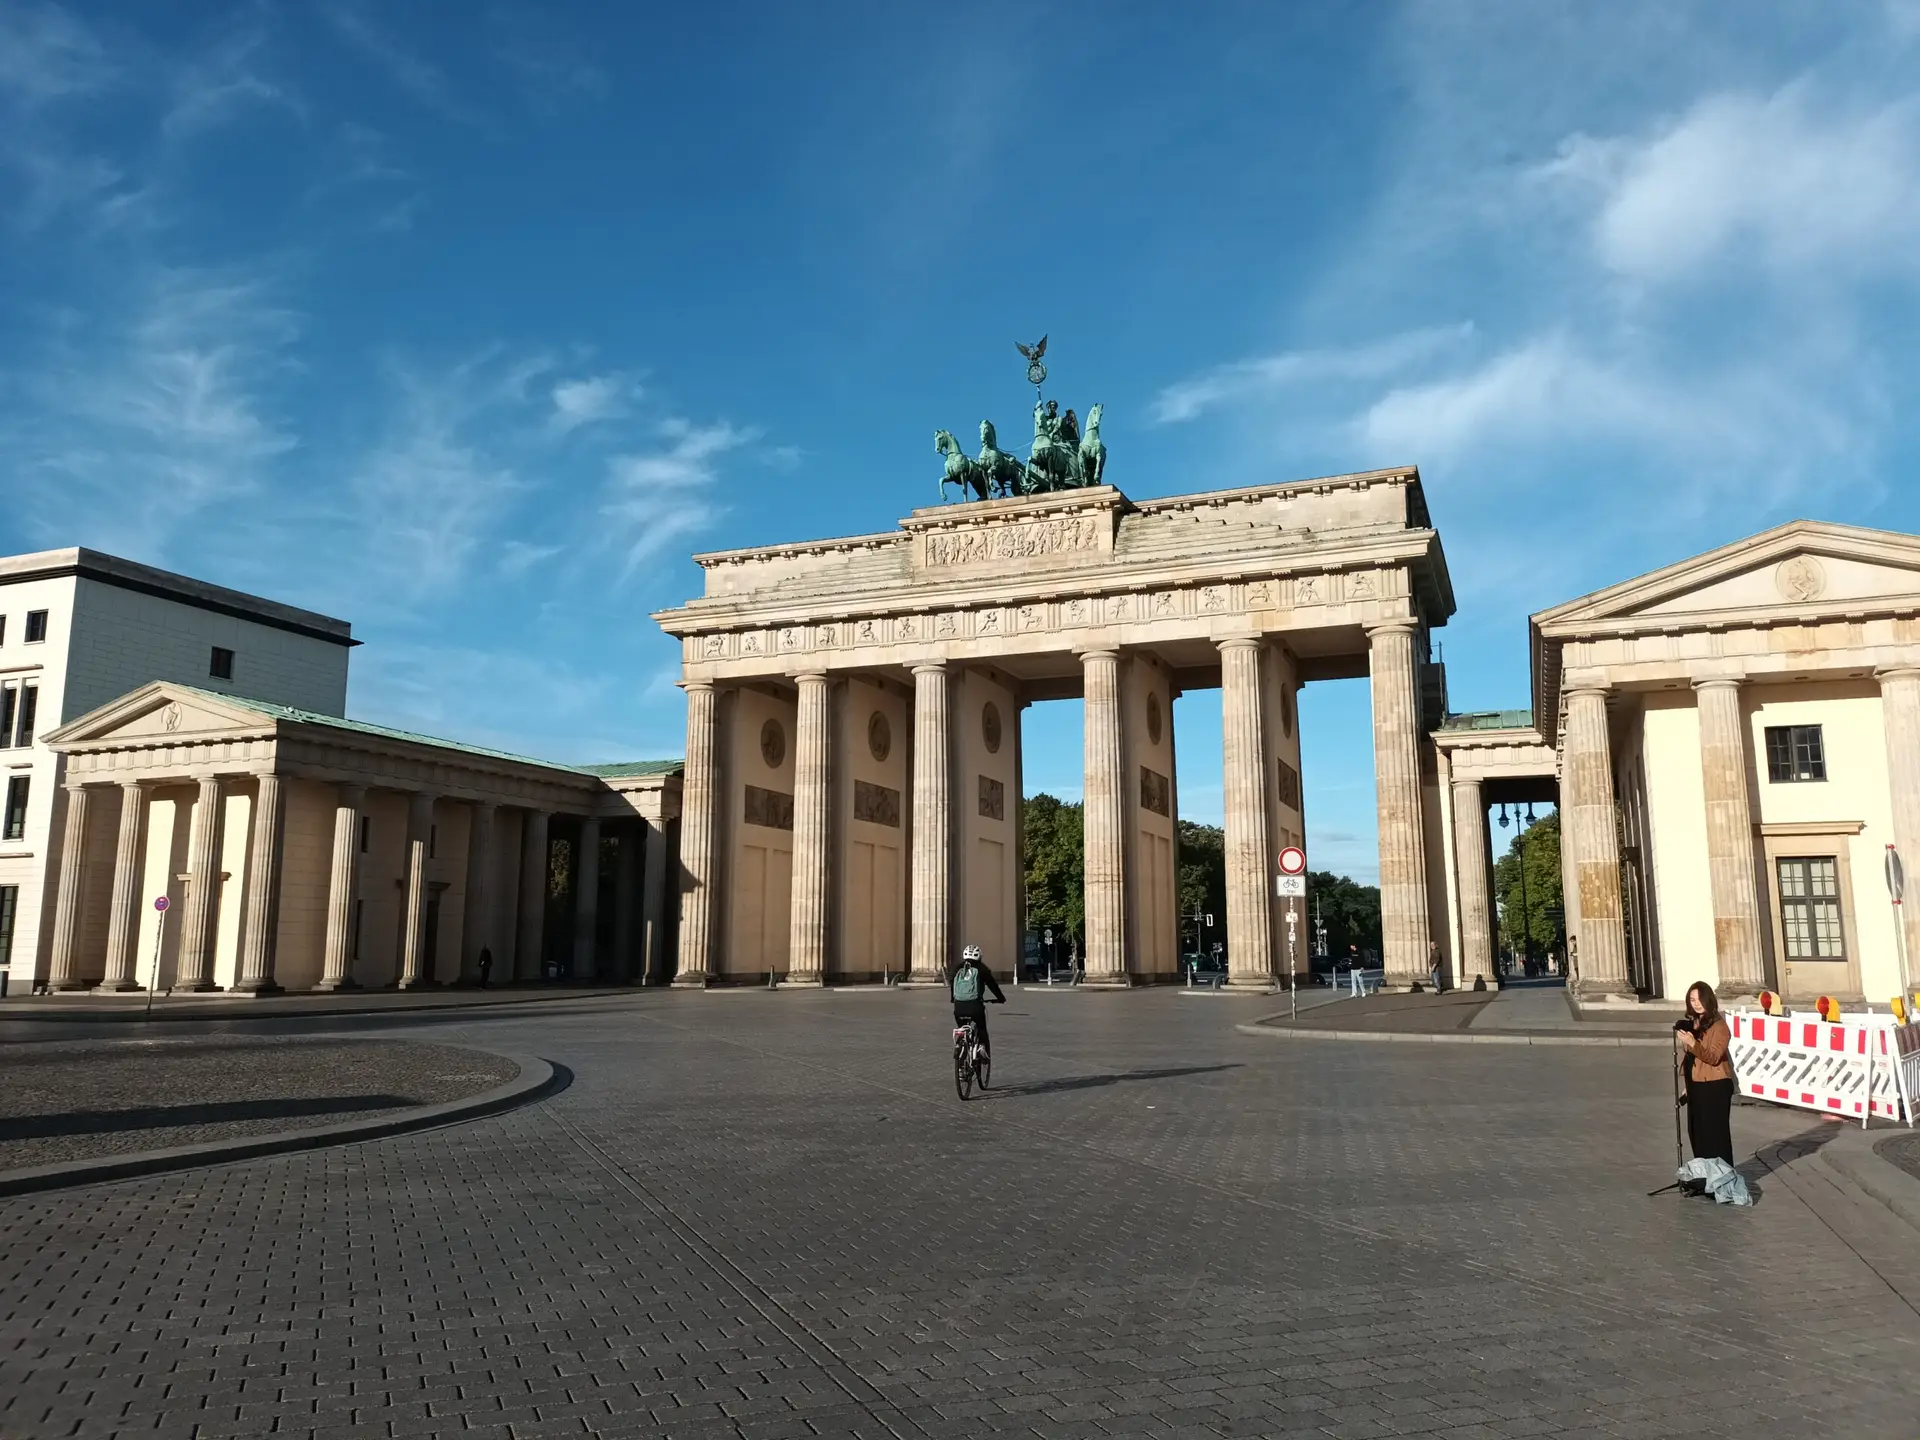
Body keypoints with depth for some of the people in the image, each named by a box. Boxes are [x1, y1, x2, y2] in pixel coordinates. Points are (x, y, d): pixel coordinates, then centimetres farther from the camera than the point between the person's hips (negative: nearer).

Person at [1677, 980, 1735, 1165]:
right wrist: (1687, 1084, 19)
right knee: (1696, 1132, 12)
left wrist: (1693, 1043, -34)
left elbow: (1713, 1057, -21)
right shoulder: (1691, 1023, 9)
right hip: (1695, 1086, 8)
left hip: (1715, 1086, -8)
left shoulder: (1719, 1026, -13)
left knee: (1715, 1133, -4)